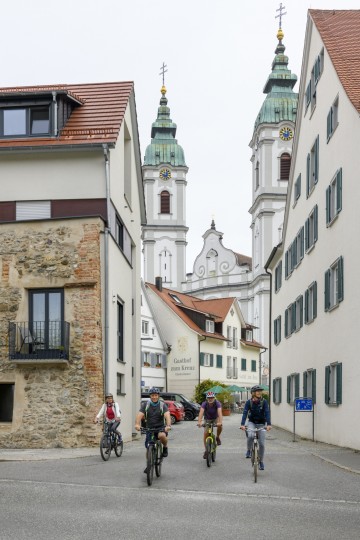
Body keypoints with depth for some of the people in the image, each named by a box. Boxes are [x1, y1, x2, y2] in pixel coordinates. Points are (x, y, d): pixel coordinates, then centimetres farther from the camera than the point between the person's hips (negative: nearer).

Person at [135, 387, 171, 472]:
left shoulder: (162, 405, -5)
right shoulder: (145, 405, -1)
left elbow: (167, 415, -22)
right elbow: (140, 415, -16)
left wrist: (168, 425, -42)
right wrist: (137, 424, -36)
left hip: (160, 428, -2)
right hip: (149, 428, 2)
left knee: (162, 435, -35)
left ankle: (165, 447, -3)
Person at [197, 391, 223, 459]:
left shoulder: (217, 403, -29)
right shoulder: (204, 404, -27)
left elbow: (220, 412, -43)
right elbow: (201, 412, -42)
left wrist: (220, 422, -60)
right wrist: (199, 422, -59)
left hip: (215, 418, -1)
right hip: (207, 419, 1)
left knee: (220, 426, -32)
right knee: (205, 434, -13)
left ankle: (217, 437, -2)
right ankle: (206, 450, 4)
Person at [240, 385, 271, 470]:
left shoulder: (264, 402, -12)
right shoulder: (249, 402, -12)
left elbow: (267, 413, -21)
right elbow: (245, 413, -20)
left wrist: (268, 424, -35)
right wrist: (242, 424, -34)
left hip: (261, 423, 1)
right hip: (252, 422, -1)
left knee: (262, 444, -4)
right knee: (250, 435, -31)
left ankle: (261, 461, 17)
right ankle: (248, 450, -3)